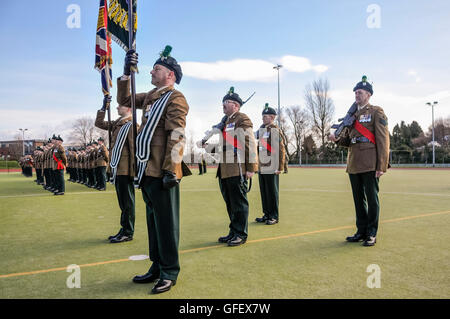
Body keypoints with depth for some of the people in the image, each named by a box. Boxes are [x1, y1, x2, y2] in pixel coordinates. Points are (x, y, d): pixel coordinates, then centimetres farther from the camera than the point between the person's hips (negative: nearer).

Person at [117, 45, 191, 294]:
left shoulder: (175, 98, -8)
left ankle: (169, 272, 11)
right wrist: (127, 73, 16)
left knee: (166, 222, -1)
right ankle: (157, 266, 28)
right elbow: (124, 99, 29)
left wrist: (171, 171, -21)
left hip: (162, 172, -9)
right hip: (147, 171, 9)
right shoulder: (150, 96, 19)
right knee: (153, 219, 15)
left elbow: (177, 137, -16)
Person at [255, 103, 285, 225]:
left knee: (272, 192, -1)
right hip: (261, 168, 8)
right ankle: (267, 214, 22)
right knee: (264, 192, 12)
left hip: (271, 168, -8)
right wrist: (256, 165, 20)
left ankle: (274, 216, 8)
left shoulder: (275, 130, -8)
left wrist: (280, 167, -15)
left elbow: (280, 150, -12)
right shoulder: (261, 130, 17)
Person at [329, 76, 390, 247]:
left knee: (372, 199, 0)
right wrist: (337, 139, -5)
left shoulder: (376, 112, -1)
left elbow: (383, 140, -8)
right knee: (358, 199, 12)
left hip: (370, 165, -6)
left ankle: (371, 234, 10)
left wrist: (382, 166, -15)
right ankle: (361, 232, 22)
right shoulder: (352, 115, 18)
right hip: (354, 165, 6)